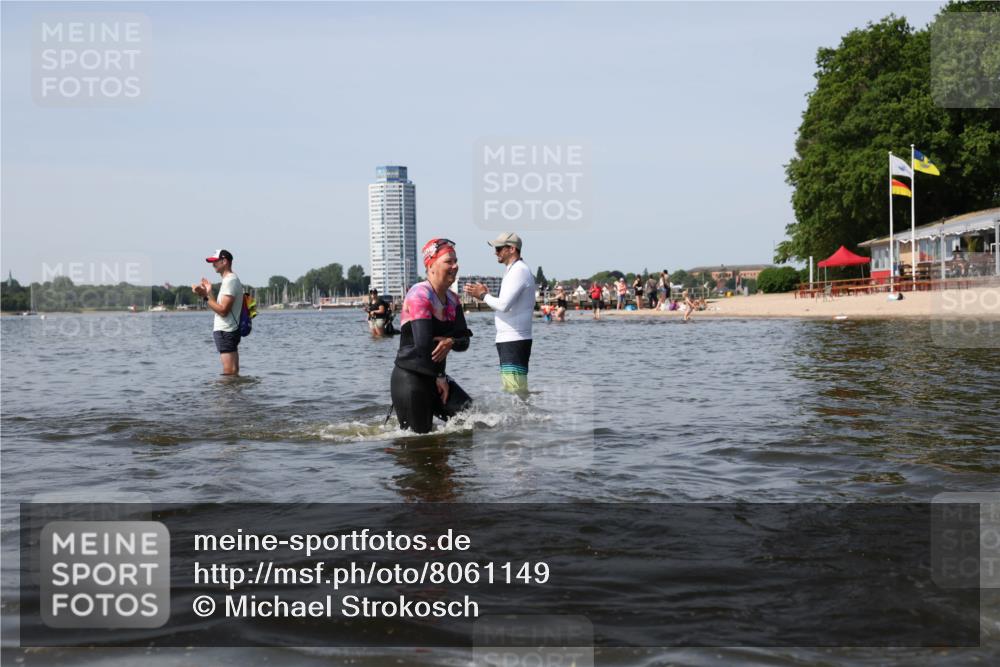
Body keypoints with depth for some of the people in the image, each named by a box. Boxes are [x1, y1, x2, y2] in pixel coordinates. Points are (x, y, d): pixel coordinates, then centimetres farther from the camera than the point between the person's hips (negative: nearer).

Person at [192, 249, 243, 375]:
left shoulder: (230, 281, -14)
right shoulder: (231, 279, 18)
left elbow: (223, 310, -21)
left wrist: (206, 296, -18)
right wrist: (208, 293, 14)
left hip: (225, 332, -11)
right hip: (228, 331, 11)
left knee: (229, 372, -12)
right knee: (233, 373, 10)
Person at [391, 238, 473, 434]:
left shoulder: (452, 299, 10)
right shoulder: (420, 294, -16)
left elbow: (464, 341, 5)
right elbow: (424, 343, -21)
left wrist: (451, 342, -19)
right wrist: (440, 377, -11)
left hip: (433, 377, 8)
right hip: (409, 379, -8)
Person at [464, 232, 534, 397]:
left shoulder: (519, 271, -13)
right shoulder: (514, 270, 19)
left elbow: (504, 305, -23)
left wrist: (483, 296, -8)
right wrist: (485, 295, 11)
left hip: (514, 341, -11)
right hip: (509, 340, 11)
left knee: (515, 390, -12)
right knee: (510, 390, 13)